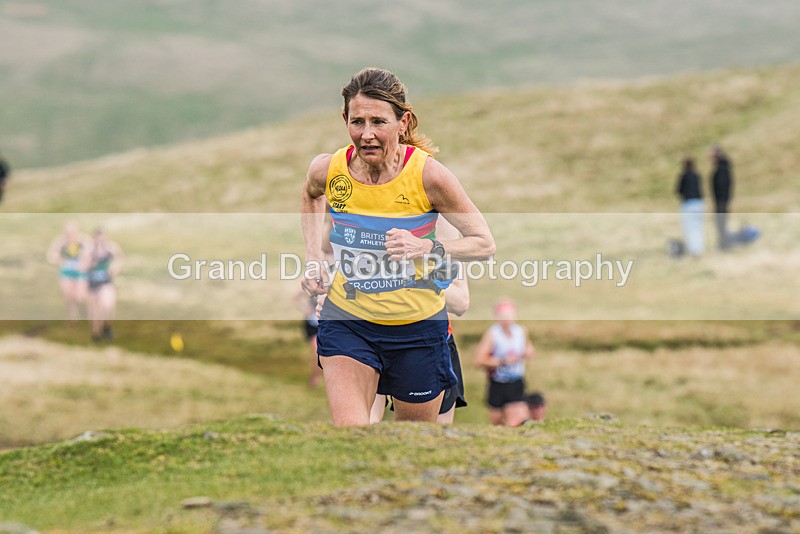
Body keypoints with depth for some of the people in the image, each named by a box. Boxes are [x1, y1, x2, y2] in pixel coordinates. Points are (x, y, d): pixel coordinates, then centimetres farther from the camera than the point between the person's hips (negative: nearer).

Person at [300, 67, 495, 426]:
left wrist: (428, 247, -29)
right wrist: (313, 260, 4)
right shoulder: (328, 170, -11)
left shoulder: (427, 174, -19)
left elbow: (484, 243, -12)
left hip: (418, 327, -1)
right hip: (346, 320, 1)